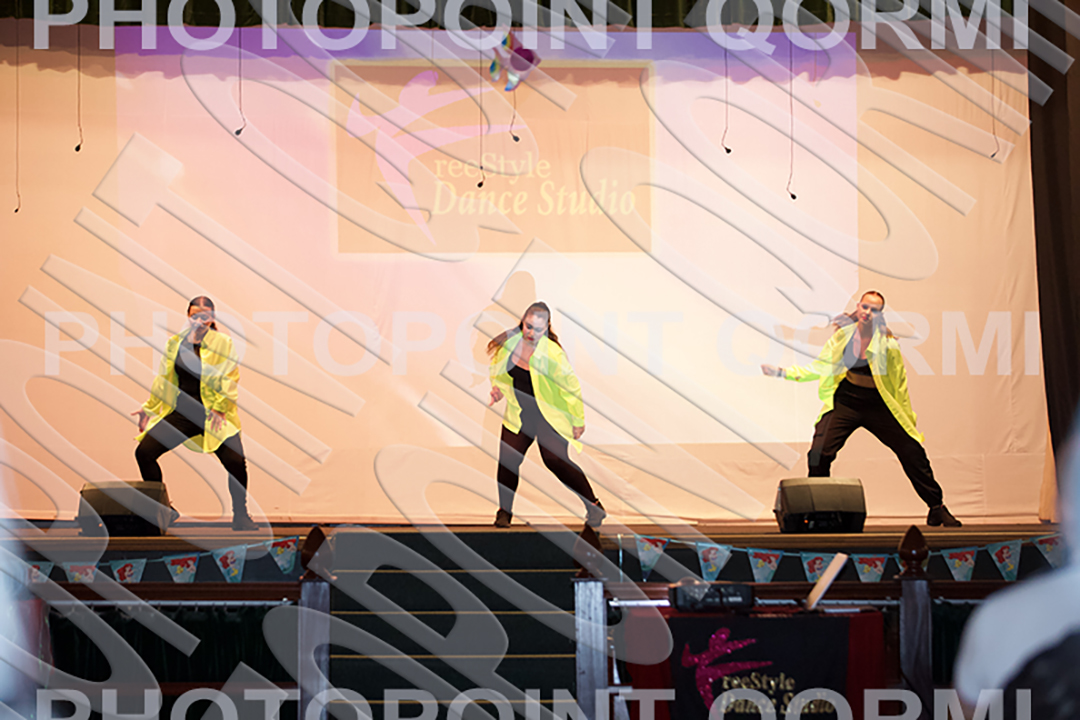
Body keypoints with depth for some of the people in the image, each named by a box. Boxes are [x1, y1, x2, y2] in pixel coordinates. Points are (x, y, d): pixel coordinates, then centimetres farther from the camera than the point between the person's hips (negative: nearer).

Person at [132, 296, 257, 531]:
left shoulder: (223, 343, -3)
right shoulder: (175, 342, 8)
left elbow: (230, 379, -5)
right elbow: (164, 379, 17)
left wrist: (220, 408, -15)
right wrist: (149, 408, 17)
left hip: (214, 416, -4)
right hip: (182, 413, 4)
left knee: (236, 461, -22)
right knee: (144, 452, -5)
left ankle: (240, 516, -1)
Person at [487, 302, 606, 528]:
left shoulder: (552, 353, -20)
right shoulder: (509, 342, -6)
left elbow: (571, 386, -11)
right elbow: (498, 368, 15)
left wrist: (578, 420, -7)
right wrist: (497, 386, -4)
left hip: (550, 416, -5)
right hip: (519, 415, 5)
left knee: (556, 461, -15)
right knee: (507, 459, -6)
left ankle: (594, 507, -1)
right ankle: (504, 512, 13)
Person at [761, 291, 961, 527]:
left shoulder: (889, 343, -8)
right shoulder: (843, 334, -2)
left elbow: (900, 386, 0)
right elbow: (820, 367, 7)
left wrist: (910, 424, 2)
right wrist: (783, 373, -2)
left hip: (879, 408, -1)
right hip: (844, 404, 1)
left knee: (913, 452, -3)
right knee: (819, 454, -16)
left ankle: (937, 509, 16)